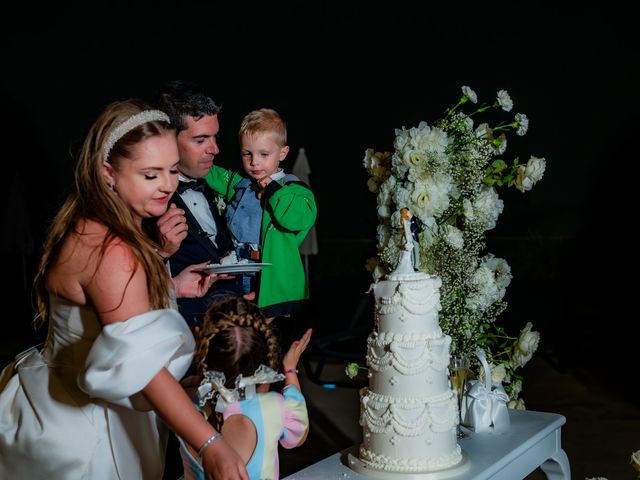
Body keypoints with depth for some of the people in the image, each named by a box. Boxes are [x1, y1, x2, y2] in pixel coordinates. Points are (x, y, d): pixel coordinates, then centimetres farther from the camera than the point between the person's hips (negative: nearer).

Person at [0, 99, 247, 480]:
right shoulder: (112, 251, -31)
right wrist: (211, 446, -42)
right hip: (82, 430, -9)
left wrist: (170, 286, 5)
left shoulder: (87, 227, -2)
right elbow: (141, 367, -38)